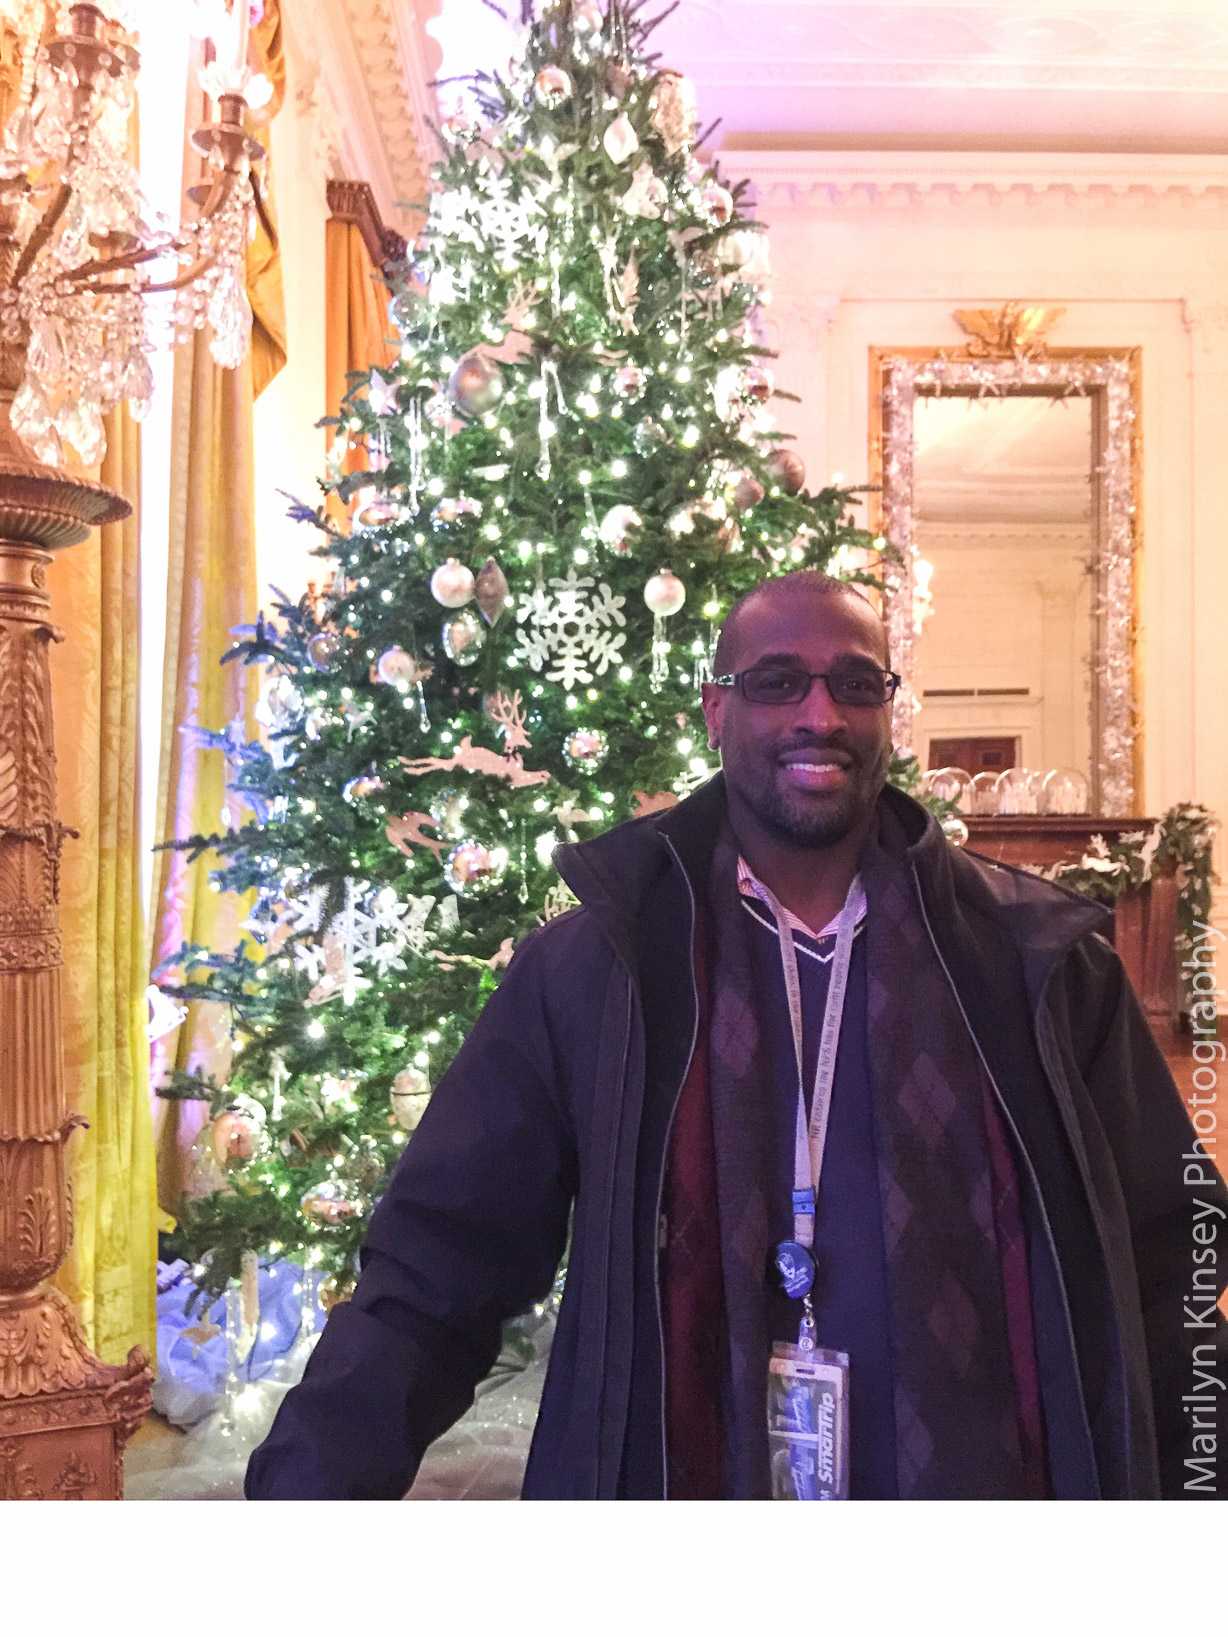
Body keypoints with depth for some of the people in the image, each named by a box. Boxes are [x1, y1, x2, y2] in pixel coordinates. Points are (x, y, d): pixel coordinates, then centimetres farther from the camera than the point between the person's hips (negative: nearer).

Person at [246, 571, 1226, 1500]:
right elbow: (438, 1268, -7)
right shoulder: (592, 966, -6)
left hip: (977, 1477, 1)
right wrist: (314, 1481, -17)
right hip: (671, 1477, -1)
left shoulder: (1038, 961, -3)